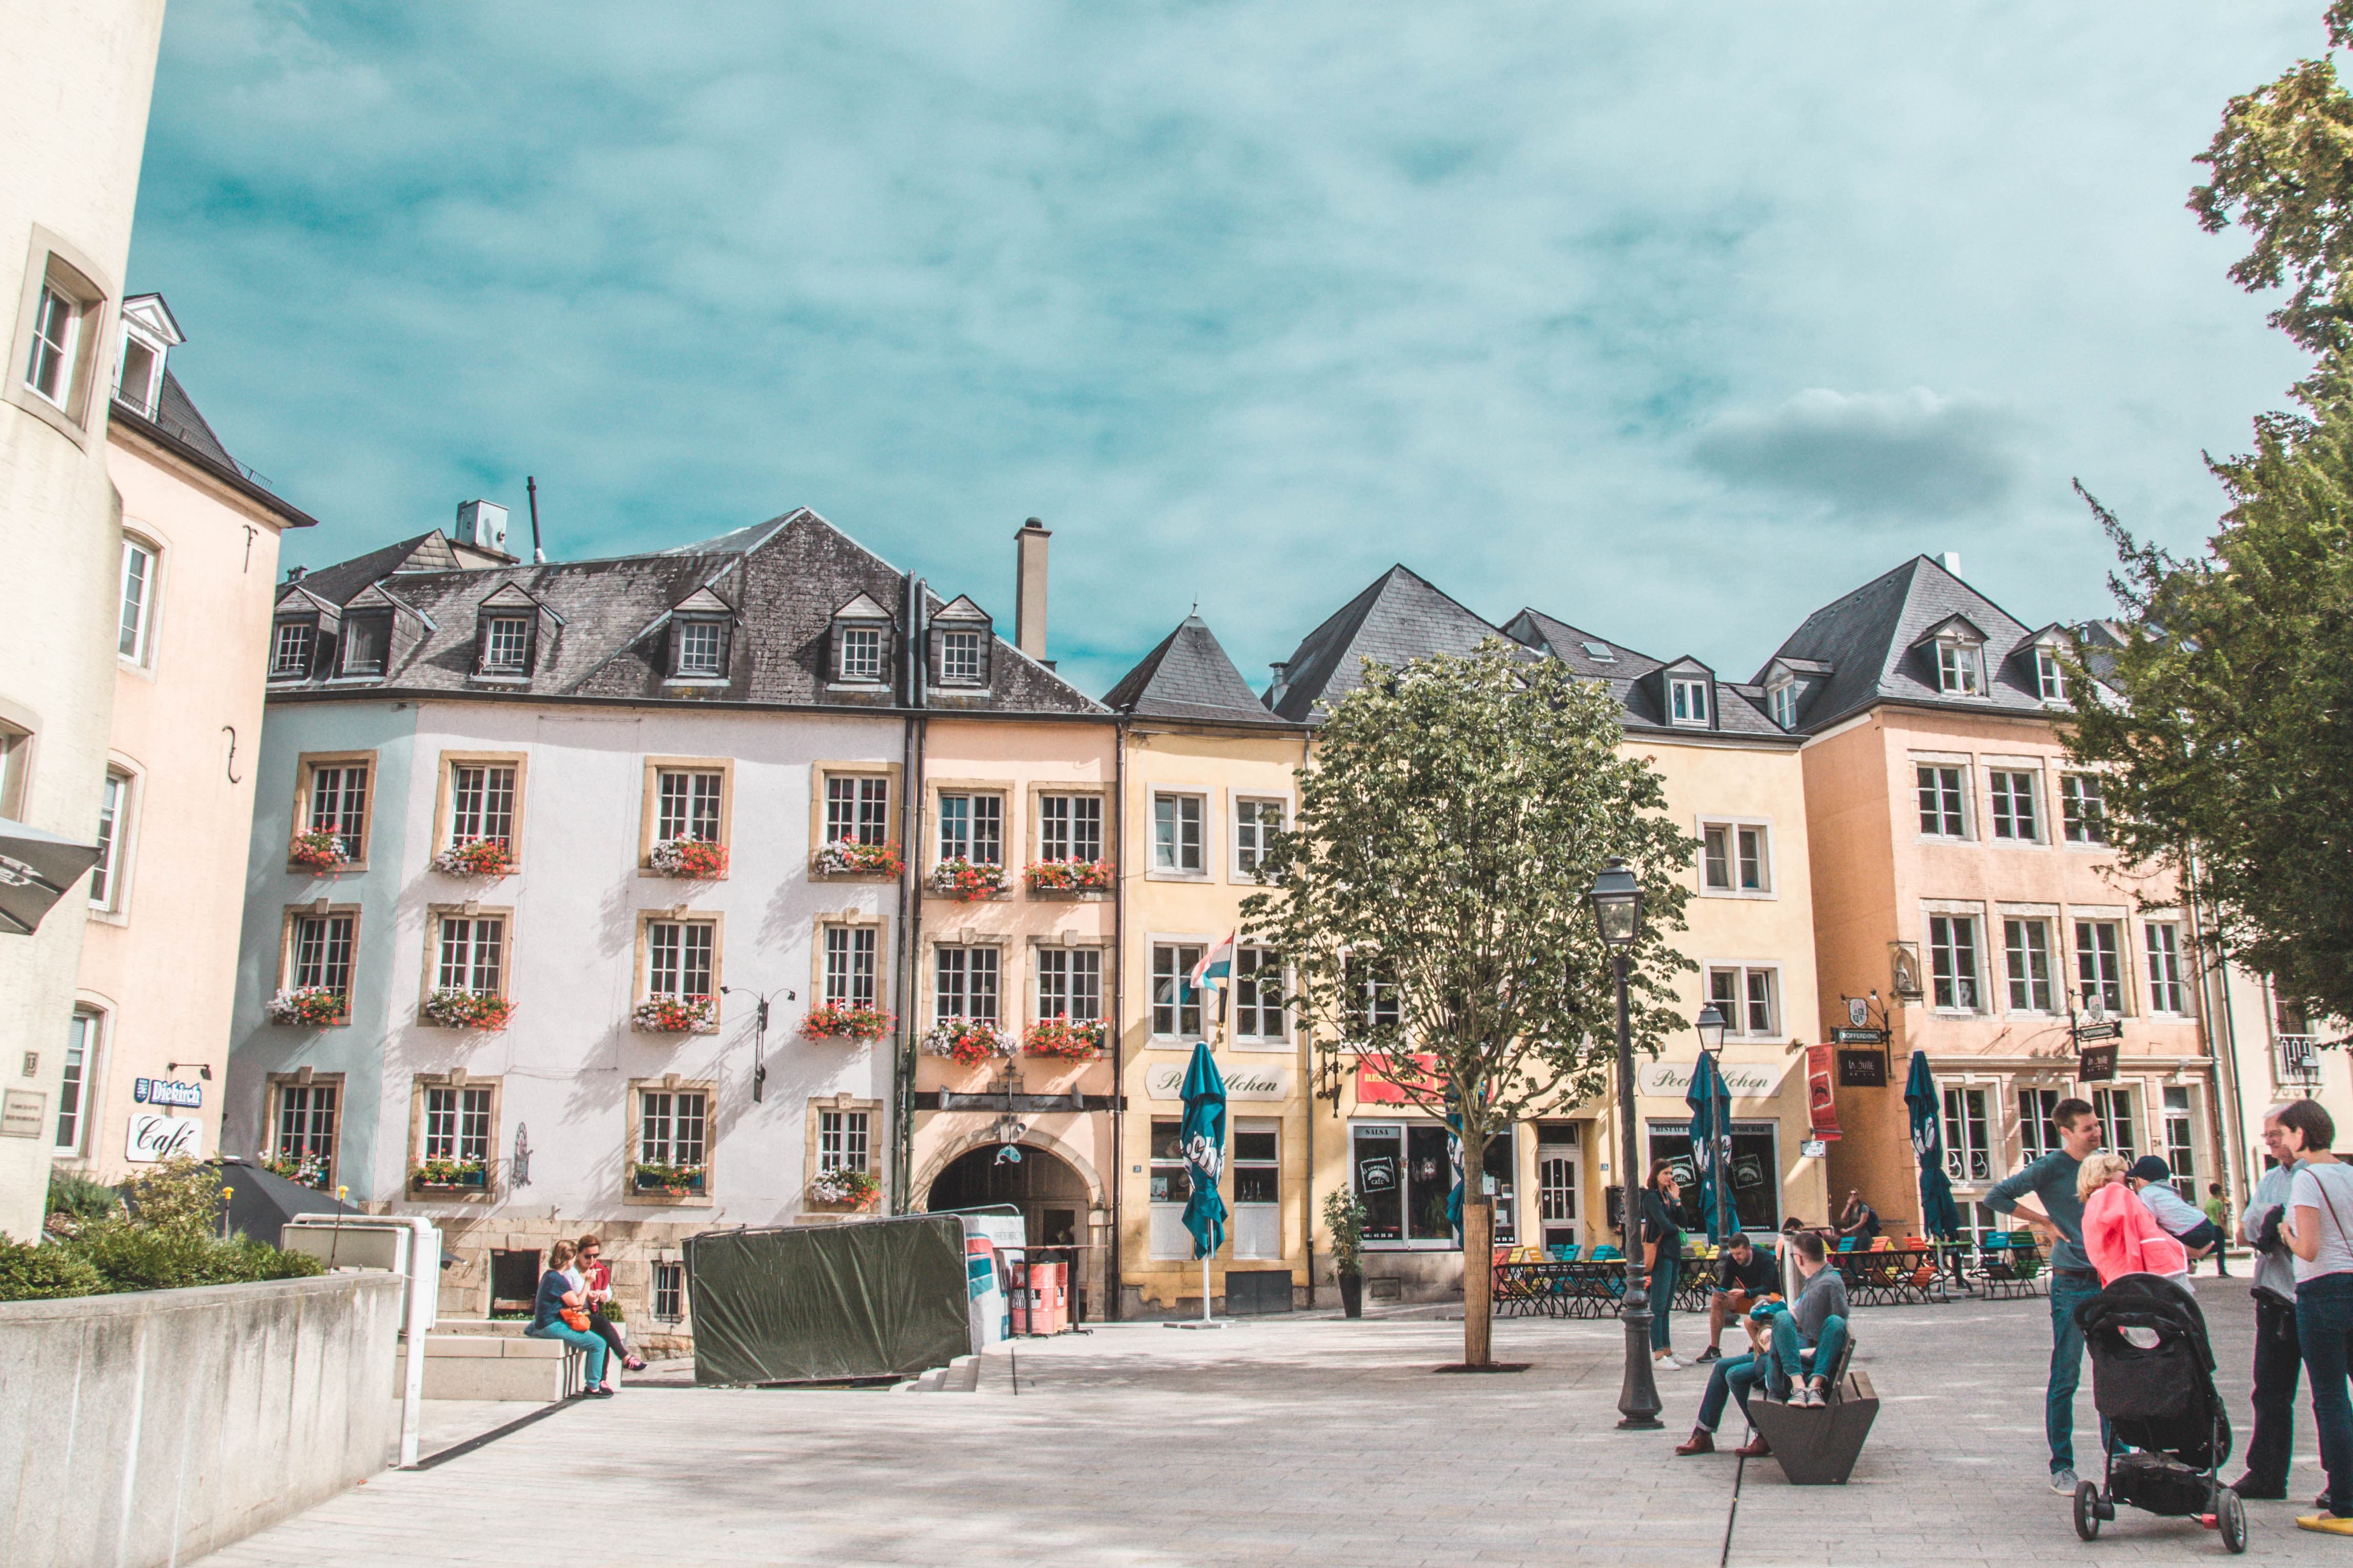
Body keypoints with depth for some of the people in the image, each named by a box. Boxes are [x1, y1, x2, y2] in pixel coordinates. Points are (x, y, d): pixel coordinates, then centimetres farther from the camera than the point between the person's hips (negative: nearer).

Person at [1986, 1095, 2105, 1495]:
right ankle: (2062, 1466, 5)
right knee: (2065, 1378, -1)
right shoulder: (2051, 1167, -8)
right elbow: (1995, 1197, -13)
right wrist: (2045, 1223, -10)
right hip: (2072, 1285, -6)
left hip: (2107, 1279, 6)